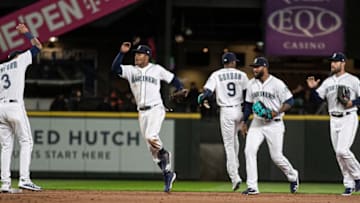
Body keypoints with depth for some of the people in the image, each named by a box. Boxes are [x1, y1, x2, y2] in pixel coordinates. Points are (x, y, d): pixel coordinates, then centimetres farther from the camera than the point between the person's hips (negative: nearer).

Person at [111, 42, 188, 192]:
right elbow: (115, 68, -5)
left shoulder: (156, 69, 5)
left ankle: (164, 154, -3)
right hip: (142, 112, 4)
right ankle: (167, 174, 15)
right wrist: (122, 53, -13)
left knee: (151, 136, -29)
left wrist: (181, 89, -5)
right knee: (152, 148, 5)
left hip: (156, 109, -4)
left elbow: (172, 78, 11)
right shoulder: (130, 70, 9)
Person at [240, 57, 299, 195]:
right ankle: (252, 187, -12)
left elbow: (289, 102, -10)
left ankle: (293, 176, 30)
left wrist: (277, 112, -23)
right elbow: (248, 104, 16)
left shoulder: (277, 84, -11)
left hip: (274, 125, -5)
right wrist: (243, 121, 9)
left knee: (276, 156, -1)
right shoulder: (251, 84, 7)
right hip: (257, 123, 5)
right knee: (249, 151, -14)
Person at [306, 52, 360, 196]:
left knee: (342, 150, -19)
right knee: (339, 154, 4)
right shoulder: (328, 81, 12)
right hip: (334, 119, 6)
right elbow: (318, 98, 8)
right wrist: (313, 88, -9)